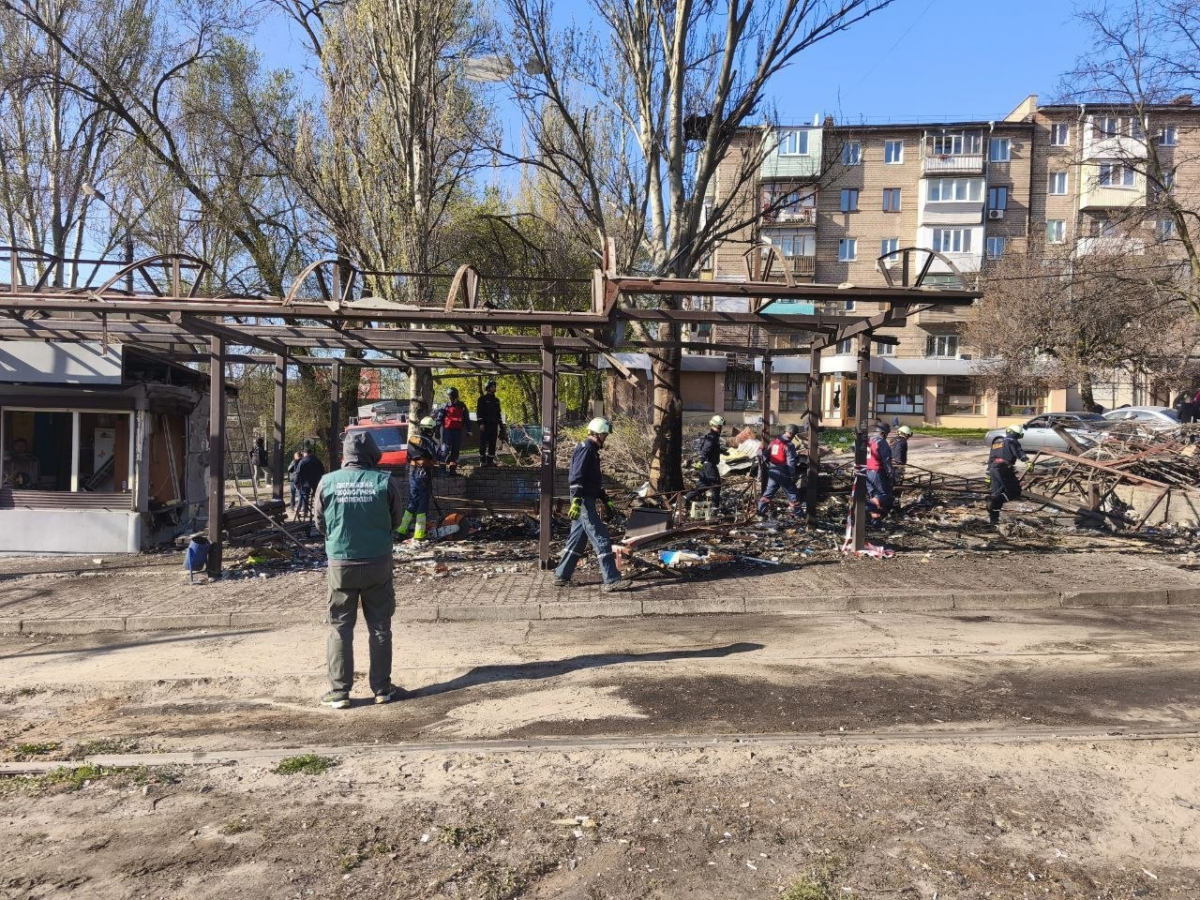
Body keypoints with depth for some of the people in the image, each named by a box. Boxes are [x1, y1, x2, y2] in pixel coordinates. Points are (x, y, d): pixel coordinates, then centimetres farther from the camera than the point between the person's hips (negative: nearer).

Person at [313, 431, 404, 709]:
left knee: (340, 629, 11)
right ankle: (382, 689, 18)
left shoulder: (328, 482, -7)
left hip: (340, 563, 0)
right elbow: (396, 519, 3)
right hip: (378, 562, 0)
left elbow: (320, 524, 5)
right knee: (380, 627, 12)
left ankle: (339, 692, 12)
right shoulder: (384, 481, -10)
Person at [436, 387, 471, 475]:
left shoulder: (462, 406, 9)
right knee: (446, 448, -11)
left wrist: (468, 430, 9)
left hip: (458, 431, 3)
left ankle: (453, 468, 14)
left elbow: (467, 419, 14)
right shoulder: (445, 407, 3)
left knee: (456, 450, 7)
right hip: (447, 430, -3)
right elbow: (439, 418, 3)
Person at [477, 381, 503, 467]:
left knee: (492, 443, 5)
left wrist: (500, 424, 14)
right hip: (485, 424, -6)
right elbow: (478, 412, -7)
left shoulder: (496, 400, 17)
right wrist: (481, 423, -16)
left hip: (494, 425, 6)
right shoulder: (482, 399, -2)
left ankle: (490, 460, 11)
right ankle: (482, 461, 1)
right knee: (483, 443, -3)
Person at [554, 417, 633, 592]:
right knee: (601, 538, -10)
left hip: (587, 501, 10)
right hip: (584, 501, -10)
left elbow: (595, 480, 27)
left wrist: (606, 501, 26)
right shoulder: (585, 448, -12)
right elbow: (576, 477, -21)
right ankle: (611, 581, -9)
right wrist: (576, 501, -28)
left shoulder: (592, 450, 21)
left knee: (577, 539, 14)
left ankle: (561, 576, 19)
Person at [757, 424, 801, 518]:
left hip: (772, 471, 6)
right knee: (792, 493, 6)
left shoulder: (774, 442, 7)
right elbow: (791, 462, -16)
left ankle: (760, 511, 18)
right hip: (783, 473, -6)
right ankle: (797, 514, 11)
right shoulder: (789, 445, -14)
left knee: (768, 491, 17)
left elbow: (765, 454, 11)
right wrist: (793, 475, -9)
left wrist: (768, 465, 21)